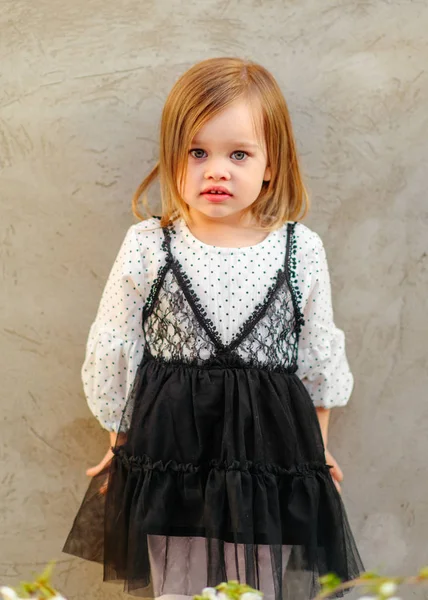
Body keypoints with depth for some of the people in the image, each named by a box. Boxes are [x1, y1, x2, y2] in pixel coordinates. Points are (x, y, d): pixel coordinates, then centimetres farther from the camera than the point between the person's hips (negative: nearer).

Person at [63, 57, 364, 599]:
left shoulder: (301, 250, -4)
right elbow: (112, 355, 3)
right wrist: (120, 440, 9)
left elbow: (319, 357, 8)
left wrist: (317, 445, 15)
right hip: (171, 447, 0)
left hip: (269, 448, 1)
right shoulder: (147, 248, -7)